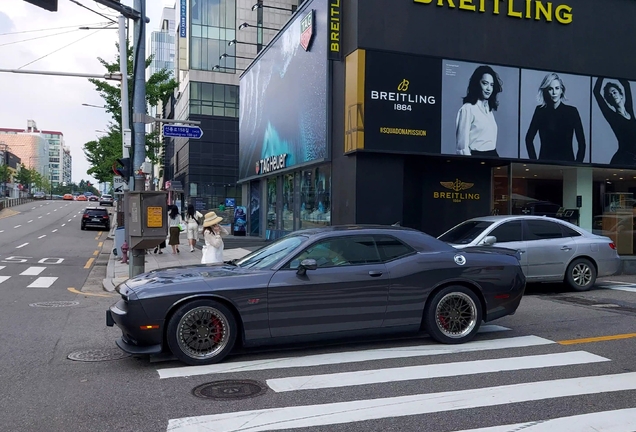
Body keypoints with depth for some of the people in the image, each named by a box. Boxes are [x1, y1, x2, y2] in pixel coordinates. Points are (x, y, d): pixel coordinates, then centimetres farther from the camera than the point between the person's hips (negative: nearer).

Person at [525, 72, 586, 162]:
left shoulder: (572, 111, 1)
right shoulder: (540, 110, 3)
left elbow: (581, 143, 2)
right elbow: (529, 139, 8)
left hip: (566, 161, 0)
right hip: (544, 161, 1)